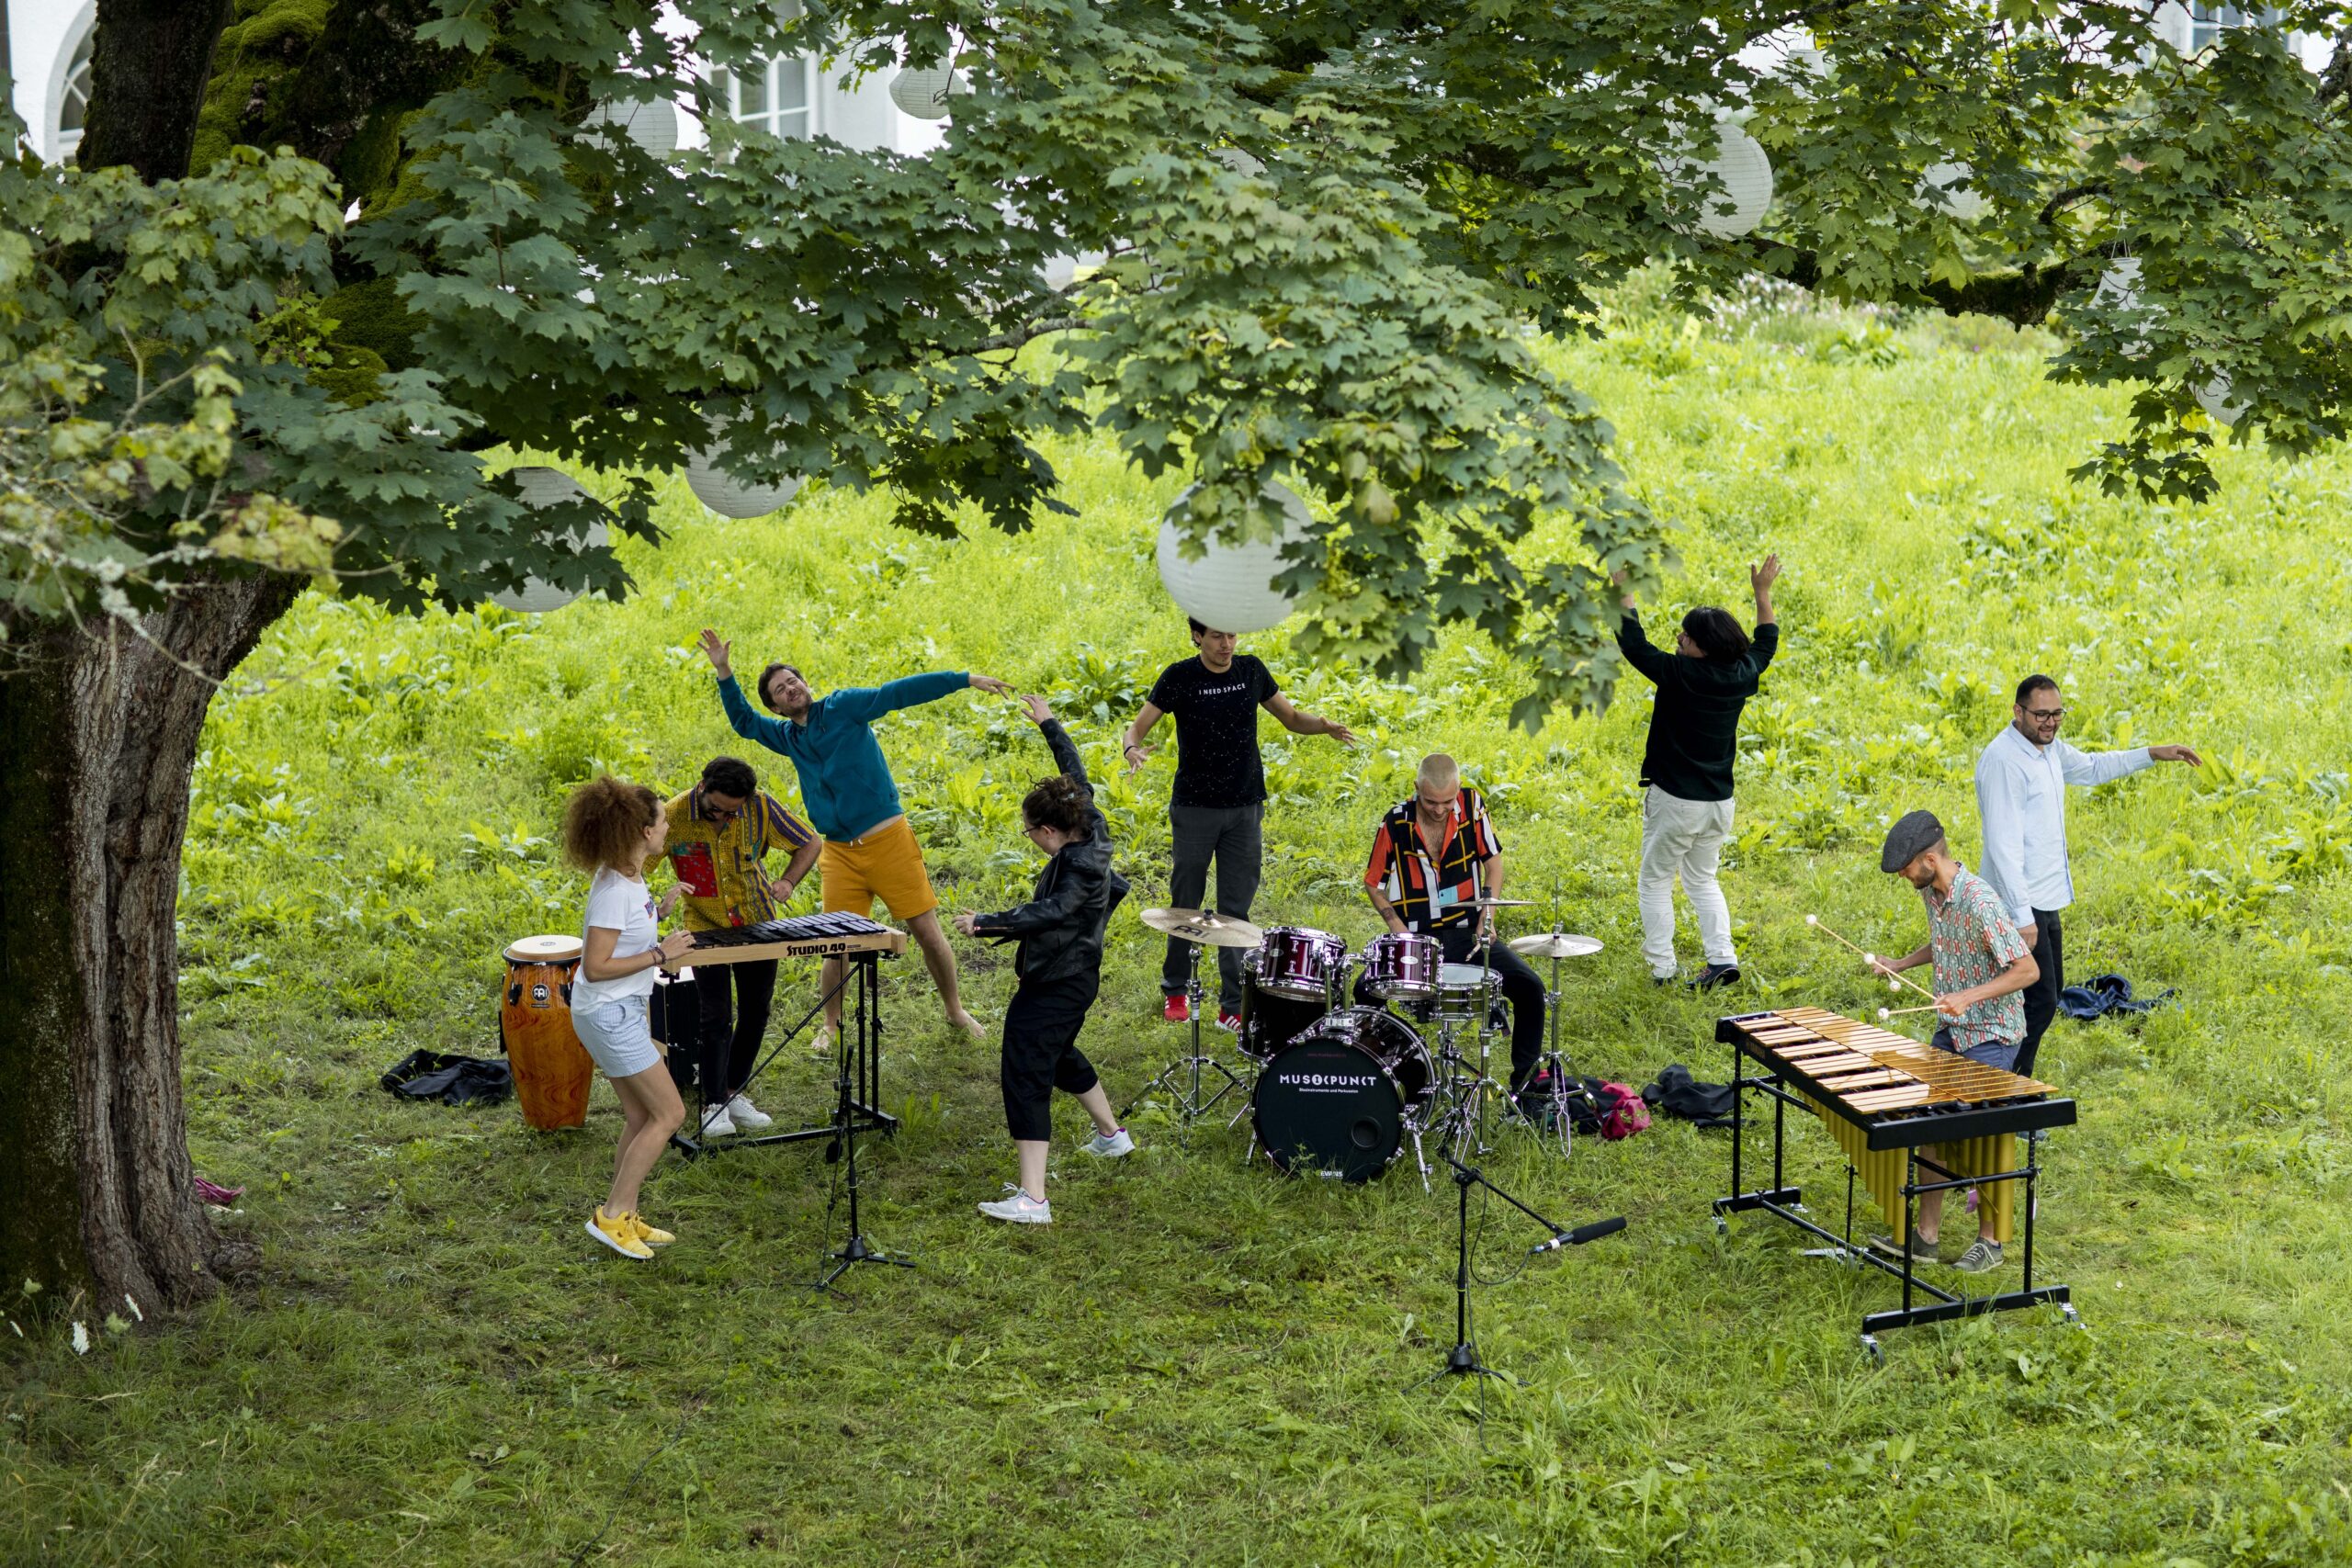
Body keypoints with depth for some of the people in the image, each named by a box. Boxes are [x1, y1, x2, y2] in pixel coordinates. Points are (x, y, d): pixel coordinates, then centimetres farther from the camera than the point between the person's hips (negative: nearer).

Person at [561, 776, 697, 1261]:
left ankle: (625, 1217, 21)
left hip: (622, 1010, 10)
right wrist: (660, 954, -22)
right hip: (609, 1014, -10)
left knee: (640, 1116, 14)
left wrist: (659, 911, 6)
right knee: (669, 1113, -5)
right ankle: (610, 1216, 0)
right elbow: (596, 966, -24)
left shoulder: (627, 878, 5)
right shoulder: (614, 889, -24)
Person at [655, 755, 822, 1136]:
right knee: (715, 1017, -9)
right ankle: (714, 1105, 0)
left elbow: (808, 844, -4)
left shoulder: (760, 807, -16)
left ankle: (733, 1092, 27)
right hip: (707, 930, -3)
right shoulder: (673, 816, -20)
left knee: (755, 1013, 11)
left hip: (758, 926, 3)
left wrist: (788, 882, -21)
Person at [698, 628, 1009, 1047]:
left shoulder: (842, 707, -3)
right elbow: (743, 721, 21)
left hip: (889, 842, -4)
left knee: (927, 930, 0)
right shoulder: (787, 736, 12)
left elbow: (900, 692, -10)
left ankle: (955, 1011, 17)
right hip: (839, 855, 4)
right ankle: (831, 1025, 20)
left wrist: (965, 679, -15)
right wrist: (724, 673, 7)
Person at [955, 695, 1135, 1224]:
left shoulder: (1081, 869, -26)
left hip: (1052, 988, -11)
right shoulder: (1093, 829, -2)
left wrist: (988, 923, -48)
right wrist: (1049, 725, 22)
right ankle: (1111, 1134, 50)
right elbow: (1077, 777, 13)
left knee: (1024, 1076, -13)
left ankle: (1032, 1199, -18)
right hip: (1078, 977, 11)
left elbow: (1048, 913, -41)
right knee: (1060, 1056, 32)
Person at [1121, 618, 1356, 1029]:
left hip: (1245, 810, 2)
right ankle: (1175, 989, 28)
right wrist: (1132, 749, -29)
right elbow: (1139, 725, -5)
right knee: (1186, 903, 8)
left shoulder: (1252, 671, 2)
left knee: (1236, 909, 1)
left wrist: (1324, 726, -10)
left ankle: (1234, 1006, 4)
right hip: (1194, 809, -2)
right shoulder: (1179, 678, -6)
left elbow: (1290, 718, 12)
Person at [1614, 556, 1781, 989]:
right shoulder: (1741, 676, -2)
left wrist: (1624, 593, -10)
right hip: (1720, 802, 6)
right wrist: (1763, 594, 27)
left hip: (1675, 802, -6)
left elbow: (1633, 645, -15)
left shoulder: (1680, 674, -20)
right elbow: (1766, 643, 18)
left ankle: (1661, 967, 7)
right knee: (1702, 880, 19)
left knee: (1654, 881, 8)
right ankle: (1721, 957, 6)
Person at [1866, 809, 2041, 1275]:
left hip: (1990, 1038, -8)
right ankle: (1926, 1235, 14)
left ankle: (1990, 1241, 14)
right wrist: (1900, 964, 8)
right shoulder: (1931, 892, 1)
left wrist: (1969, 997, -30)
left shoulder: (1979, 902, -26)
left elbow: (2026, 969, -24)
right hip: (1950, 1030, 8)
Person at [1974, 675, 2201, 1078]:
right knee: (2039, 1003, -11)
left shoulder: (2049, 748, 9)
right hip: (2022, 907, -10)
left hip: (2045, 901, 10)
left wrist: (2153, 755, 25)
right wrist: (2022, 918, -28)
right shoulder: (2003, 761, -22)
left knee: (2050, 992, 17)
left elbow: (2091, 767, 32)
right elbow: (2004, 845, -26)